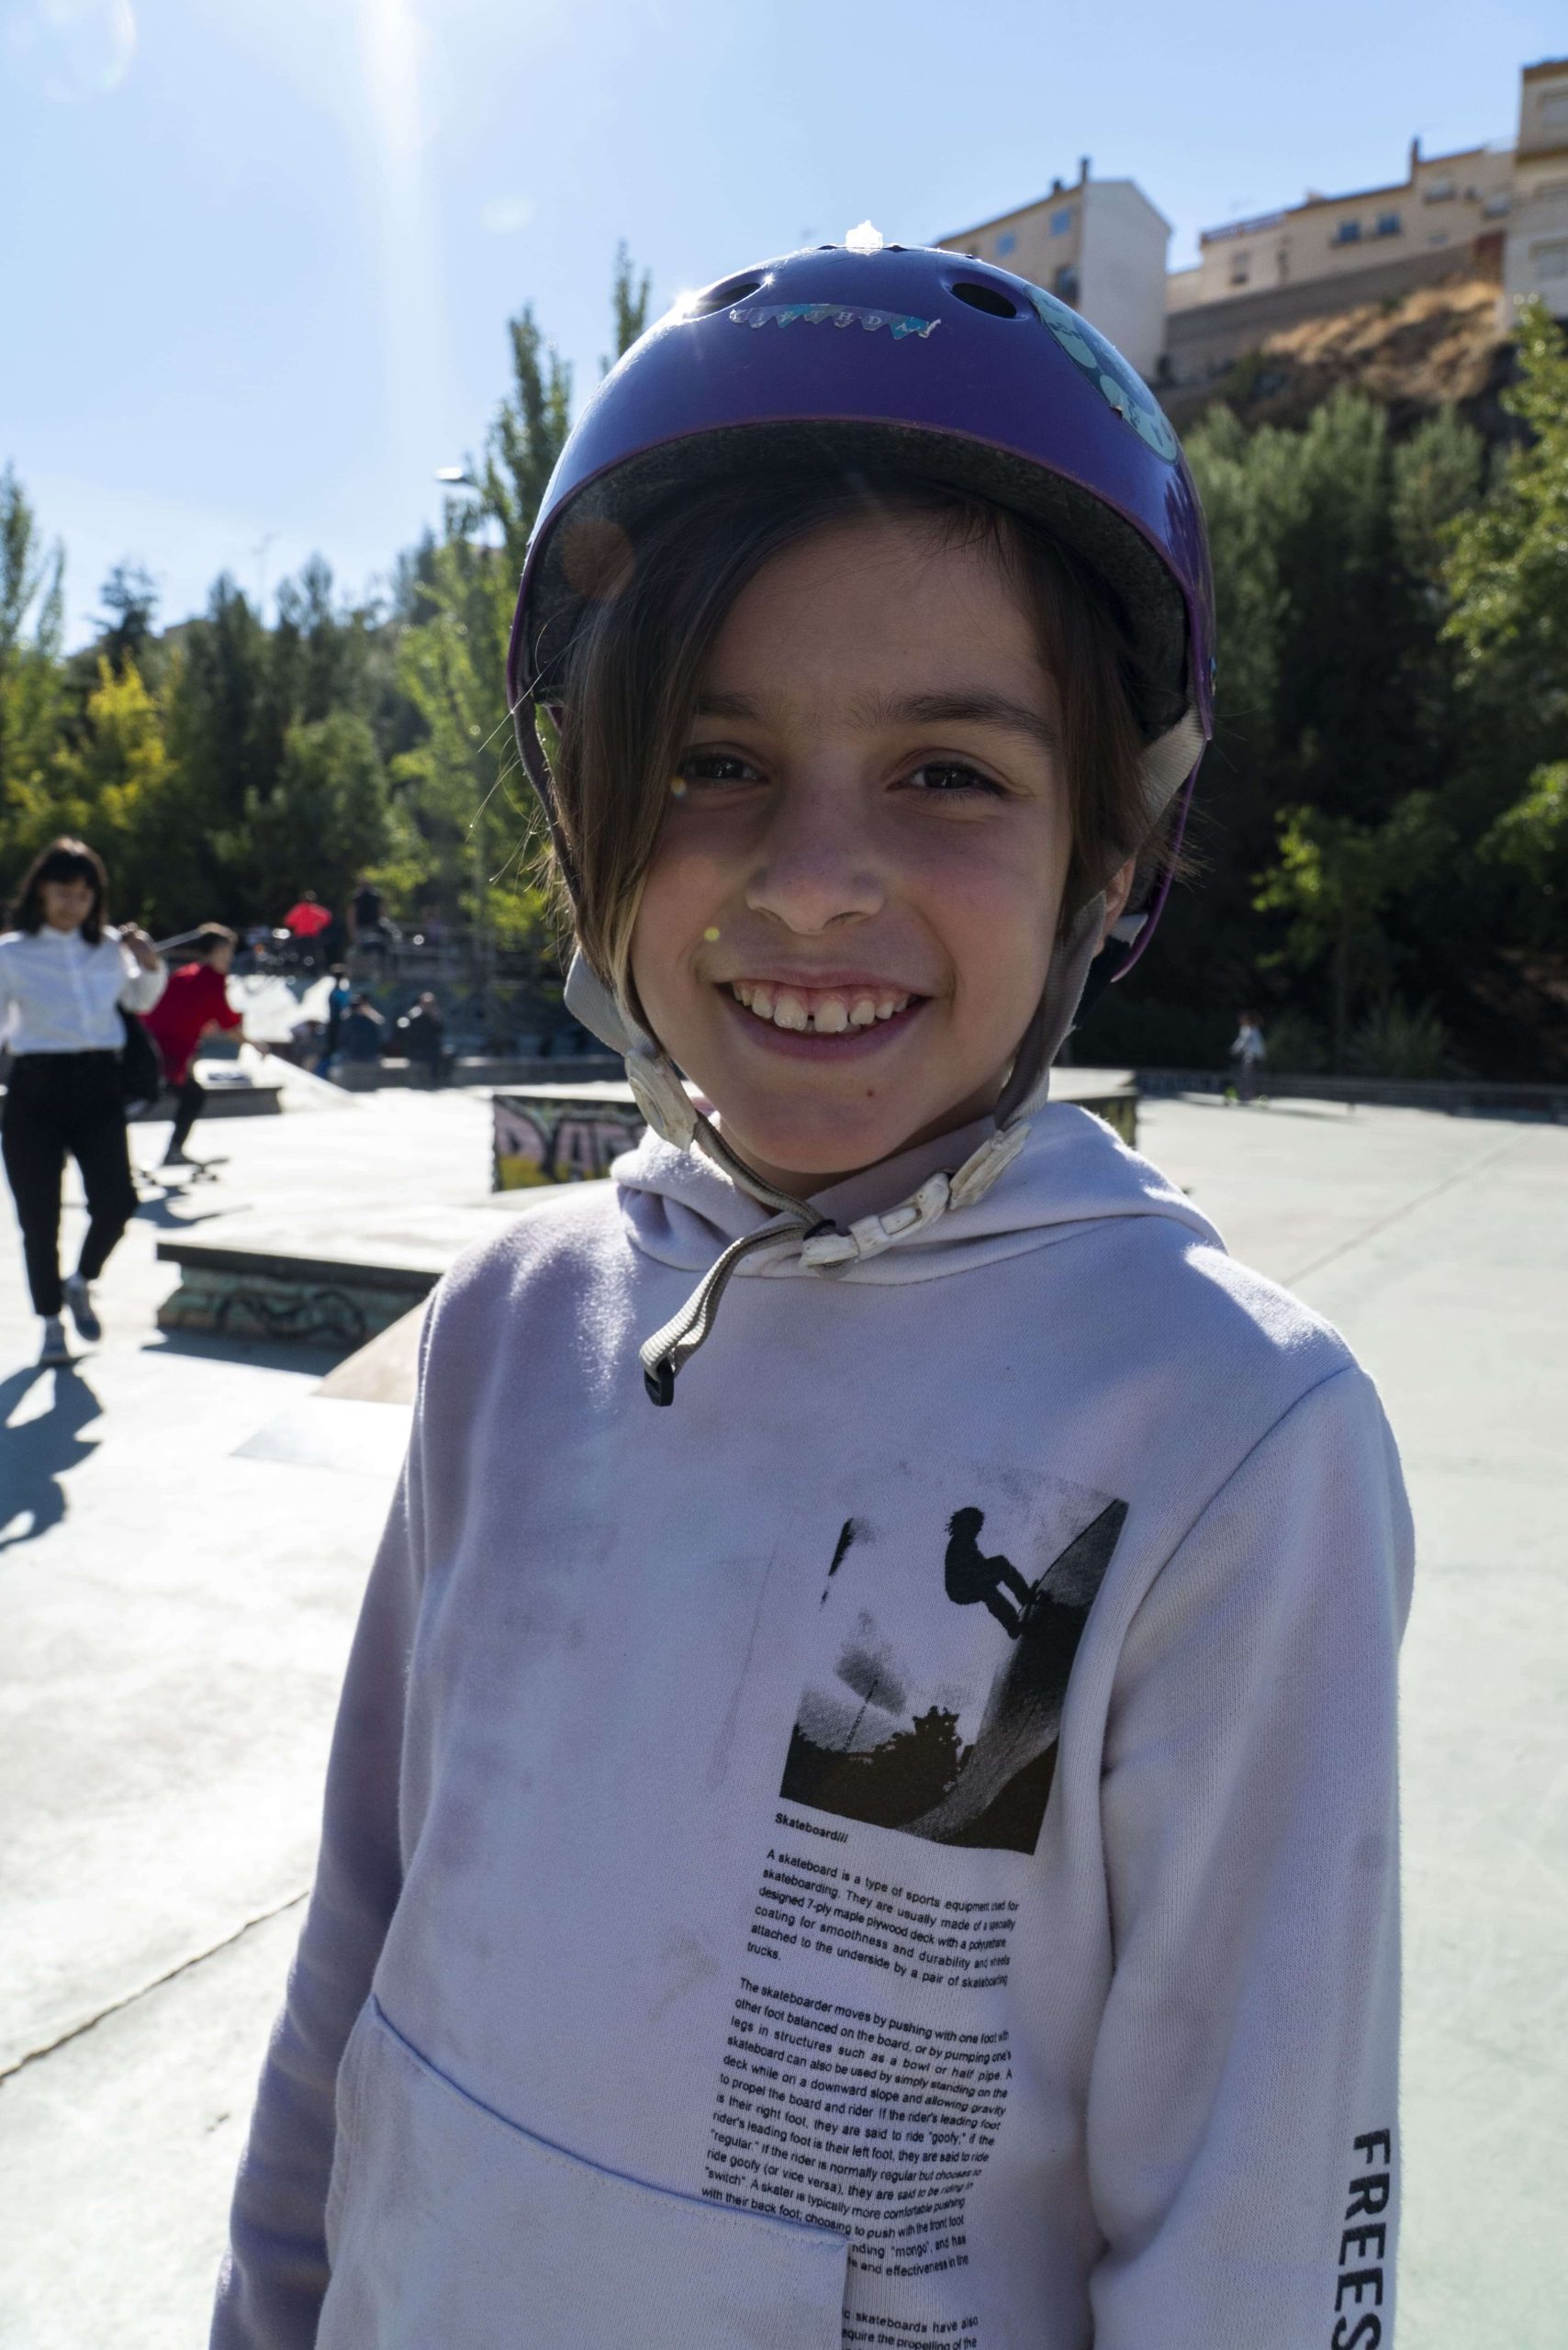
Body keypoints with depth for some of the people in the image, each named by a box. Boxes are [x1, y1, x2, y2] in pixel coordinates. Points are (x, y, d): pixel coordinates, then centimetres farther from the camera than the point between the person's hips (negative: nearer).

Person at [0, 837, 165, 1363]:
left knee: (116, 1202, -9)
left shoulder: (110, 946, 5)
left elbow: (140, 1001, 23)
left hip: (98, 1085, 2)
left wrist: (150, 965, 6)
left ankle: (80, 1284, 22)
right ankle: (51, 1321, 22)